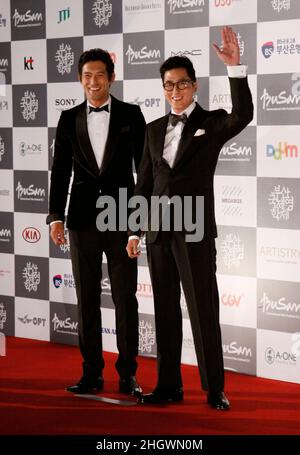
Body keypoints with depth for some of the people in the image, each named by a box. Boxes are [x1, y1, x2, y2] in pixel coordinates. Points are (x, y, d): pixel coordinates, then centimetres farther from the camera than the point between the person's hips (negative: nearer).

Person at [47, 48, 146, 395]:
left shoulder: (130, 115, 2)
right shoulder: (69, 119, 7)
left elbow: (144, 166, 2)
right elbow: (60, 171, 5)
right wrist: (56, 217, -3)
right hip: (83, 219, 2)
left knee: (125, 299, 2)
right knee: (86, 300, 6)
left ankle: (127, 374, 11)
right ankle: (92, 373, 15)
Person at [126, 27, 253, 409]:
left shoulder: (212, 123, 0)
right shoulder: (154, 129, 12)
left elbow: (243, 116, -23)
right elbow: (144, 183, 14)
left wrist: (235, 67, -32)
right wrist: (134, 231, 11)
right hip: (159, 232, 5)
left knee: (204, 312, -2)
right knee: (165, 312, 9)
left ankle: (214, 389, 4)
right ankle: (169, 385, 17)